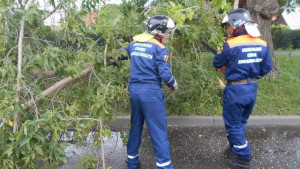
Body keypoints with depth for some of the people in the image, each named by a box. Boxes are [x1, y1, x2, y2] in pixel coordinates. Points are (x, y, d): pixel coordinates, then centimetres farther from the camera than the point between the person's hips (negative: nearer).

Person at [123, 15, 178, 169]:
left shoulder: (134, 44, 10)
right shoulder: (160, 49, -8)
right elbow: (165, 74, -13)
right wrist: (173, 84, 5)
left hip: (134, 90, 7)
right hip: (151, 92, -6)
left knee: (135, 127, 19)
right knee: (158, 131, 3)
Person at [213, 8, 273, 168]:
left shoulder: (231, 45, -19)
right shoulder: (262, 44, -2)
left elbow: (217, 63, -4)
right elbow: (267, 67, 5)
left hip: (235, 90, -6)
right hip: (252, 89, 7)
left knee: (233, 125, 10)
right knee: (241, 122, 23)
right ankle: (235, 149, 39)